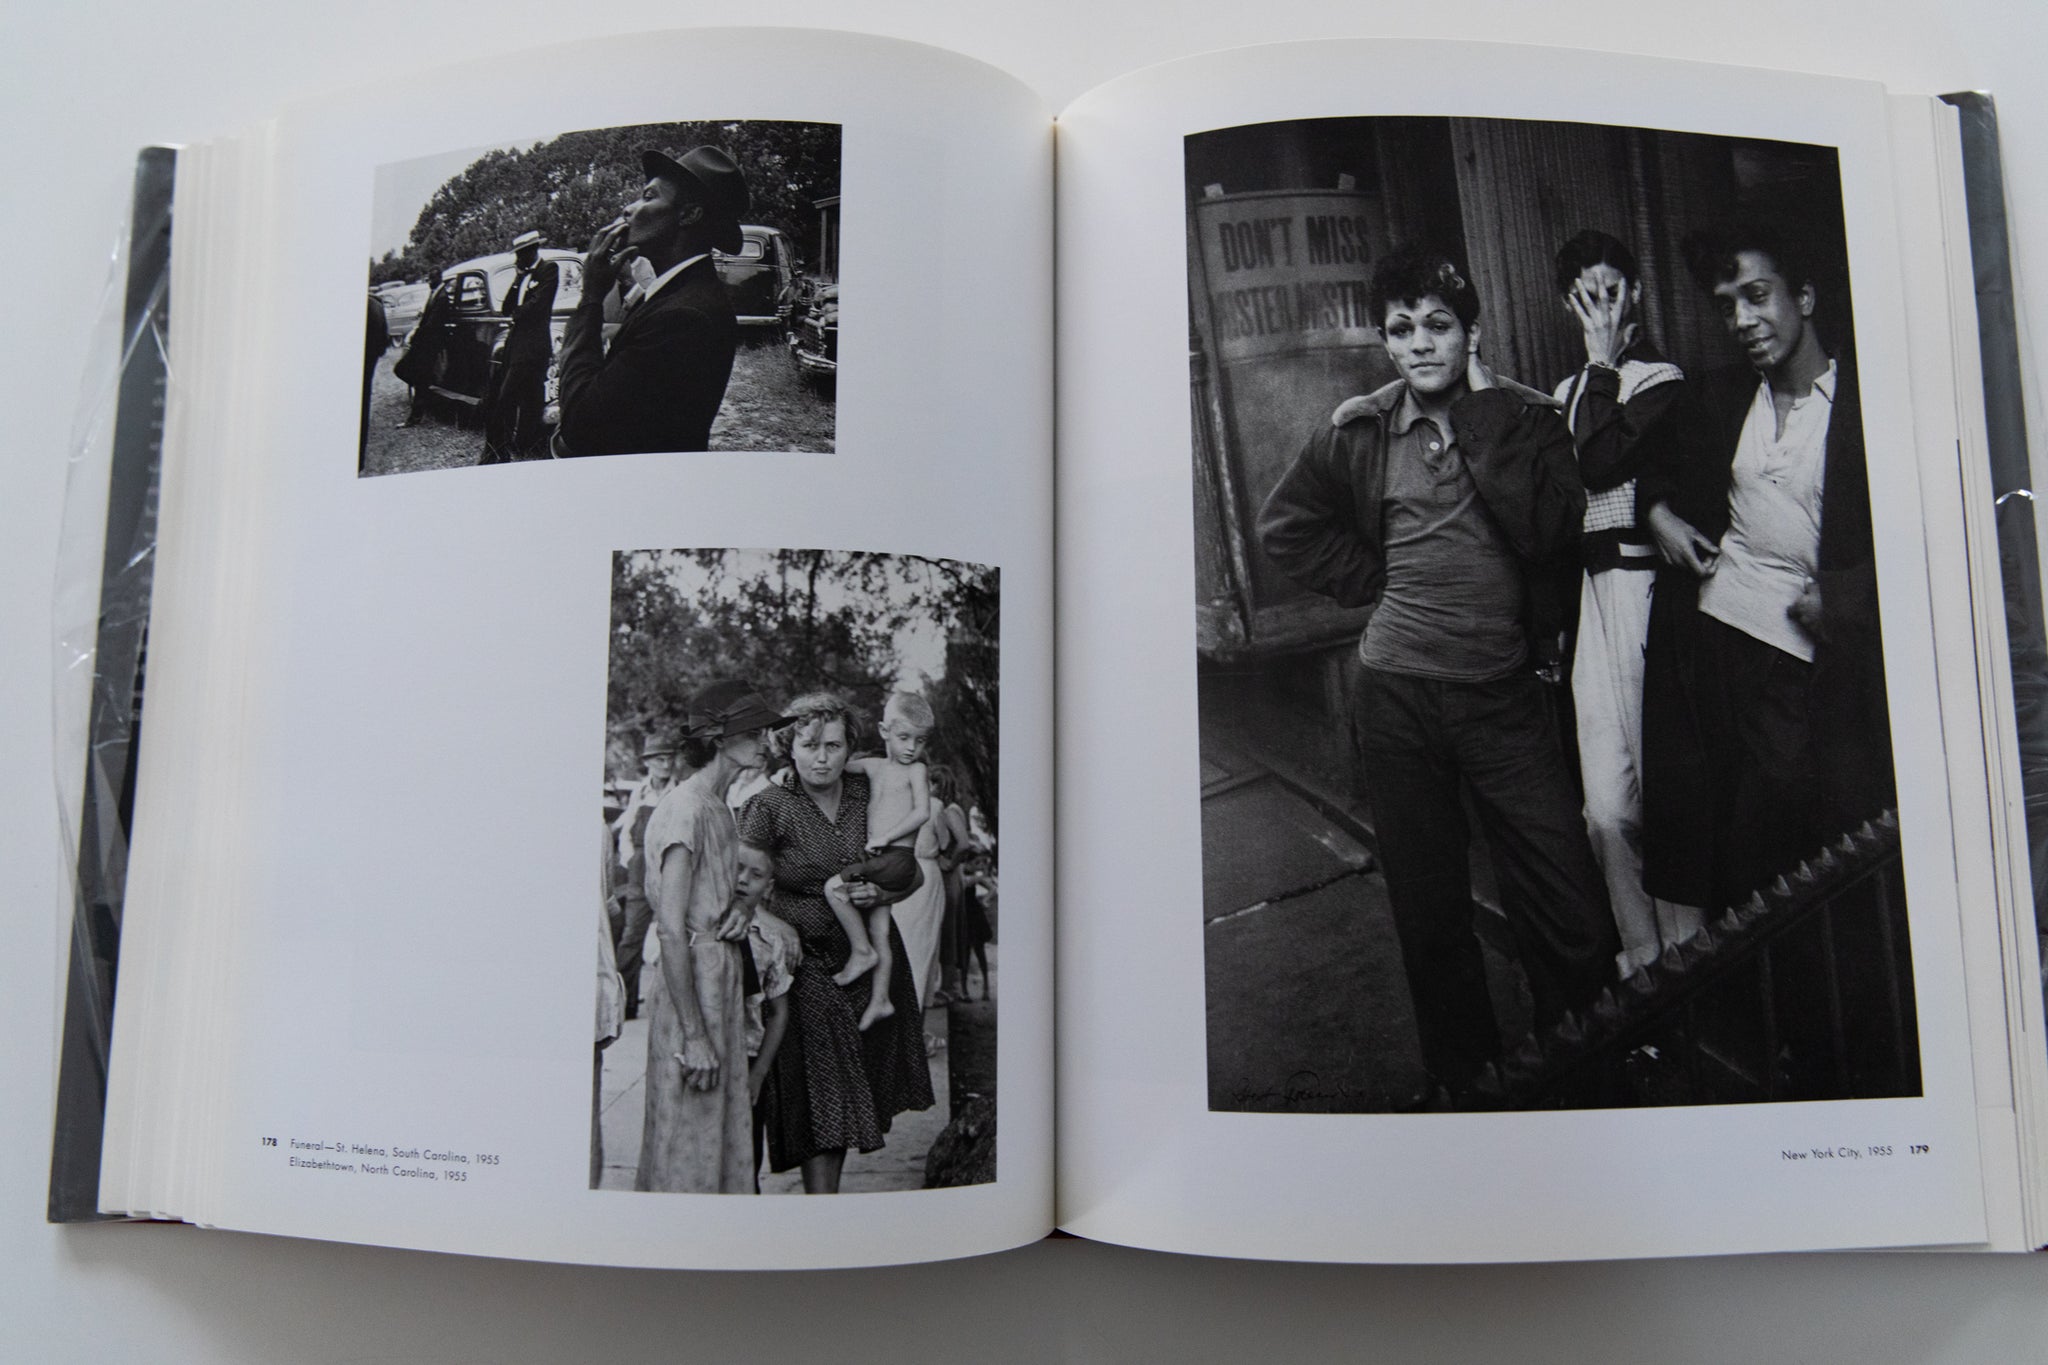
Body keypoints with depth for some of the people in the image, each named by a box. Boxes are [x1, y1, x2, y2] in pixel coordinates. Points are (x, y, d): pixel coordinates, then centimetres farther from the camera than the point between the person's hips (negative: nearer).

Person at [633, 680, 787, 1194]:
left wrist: (736, 912, 0)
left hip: (723, 976, 9)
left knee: (723, 1133, 16)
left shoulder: (718, 806, 12)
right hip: (690, 981, -9)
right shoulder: (684, 809, -17)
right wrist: (694, 1035, -22)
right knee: (689, 1149, 1)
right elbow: (671, 930, -21)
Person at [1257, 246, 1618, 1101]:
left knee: (1572, 910, -5)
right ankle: (1461, 1076, 29)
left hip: (1505, 693, -1)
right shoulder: (1357, 433, 4)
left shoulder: (1526, 419, 1)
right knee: (1429, 911, 11)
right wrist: (1379, 582, 6)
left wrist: (1481, 414, -13)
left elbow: (1547, 532, -15)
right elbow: (1285, 527, 16)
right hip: (1397, 695, 1)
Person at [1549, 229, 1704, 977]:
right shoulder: (1568, 391, 19)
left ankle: (1685, 947, 10)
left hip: (1638, 586, -6)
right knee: (1608, 802, 5)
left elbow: (1601, 464, -17)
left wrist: (1604, 363, -7)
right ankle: (1642, 951, 17)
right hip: (1585, 592, 6)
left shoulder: (1661, 378, -2)